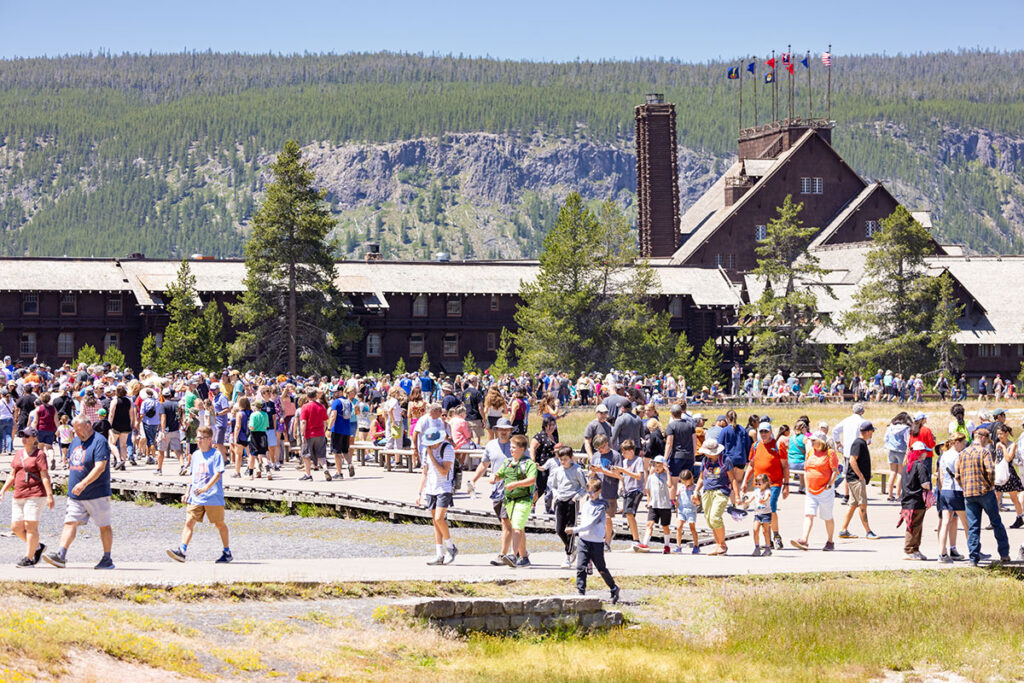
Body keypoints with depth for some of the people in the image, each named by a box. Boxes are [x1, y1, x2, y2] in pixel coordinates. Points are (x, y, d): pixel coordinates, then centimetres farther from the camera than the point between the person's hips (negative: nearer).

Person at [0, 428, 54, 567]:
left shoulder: (39, 454, -5)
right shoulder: (18, 454, 16)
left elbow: (45, 476, -11)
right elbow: (12, 476, 20)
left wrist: (49, 495, -17)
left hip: (35, 495, -8)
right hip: (18, 496, 8)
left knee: (30, 526, -10)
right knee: (16, 528, 5)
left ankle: (28, 558, -7)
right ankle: (38, 547, 22)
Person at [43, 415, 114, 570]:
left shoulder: (99, 442, -13)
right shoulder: (76, 441, 13)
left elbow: (100, 467, -23)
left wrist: (83, 484, -29)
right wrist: (72, 486, 19)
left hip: (97, 494, -7)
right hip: (75, 495, 7)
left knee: (104, 526, 3)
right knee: (70, 522, -5)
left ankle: (107, 559, 11)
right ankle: (61, 556, -14)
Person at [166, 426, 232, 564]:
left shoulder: (216, 454, -6)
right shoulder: (196, 455, 14)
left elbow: (218, 474, -15)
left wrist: (205, 488, -26)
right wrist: (188, 492, 17)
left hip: (213, 497, -5)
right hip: (196, 498, 5)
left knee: (219, 524, 7)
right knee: (189, 522, -9)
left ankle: (227, 553, 21)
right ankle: (182, 551, -19)